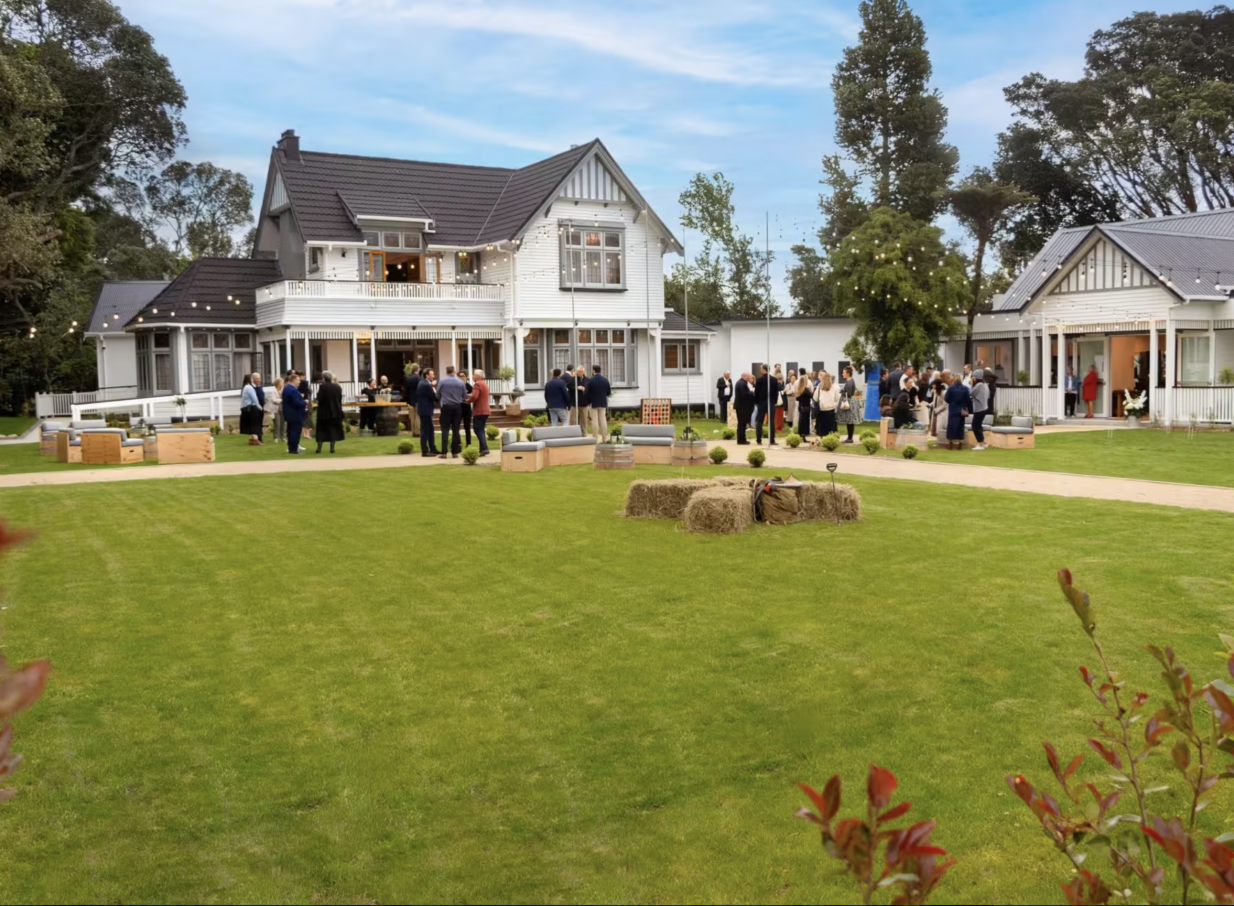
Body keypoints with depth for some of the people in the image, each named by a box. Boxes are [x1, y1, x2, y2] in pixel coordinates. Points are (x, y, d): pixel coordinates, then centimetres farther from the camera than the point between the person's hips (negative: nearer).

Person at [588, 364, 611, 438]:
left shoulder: (590, 381, -11)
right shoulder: (605, 380, 0)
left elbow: (587, 393, -9)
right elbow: (609, 392, 4)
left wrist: (588, 401, 8)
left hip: (594, 403, -3)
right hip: (603, 403, 3)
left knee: (595, 420, 0)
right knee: (603, 420, 7)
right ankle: (604, 437, 7)